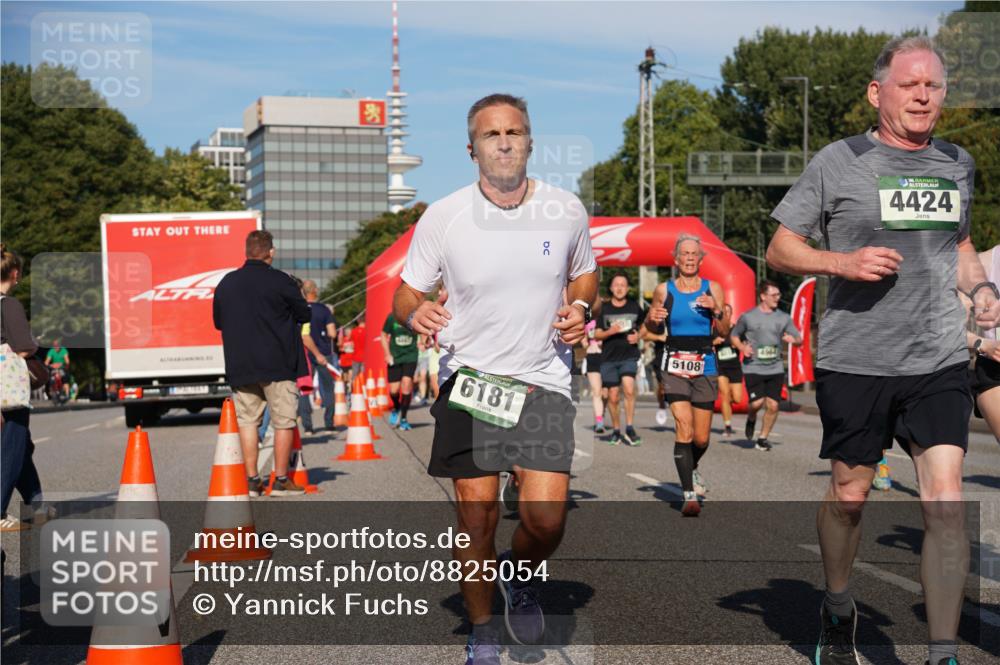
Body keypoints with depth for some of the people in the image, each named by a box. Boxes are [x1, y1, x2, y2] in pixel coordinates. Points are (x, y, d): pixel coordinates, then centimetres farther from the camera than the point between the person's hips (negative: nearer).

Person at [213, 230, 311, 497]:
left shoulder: (226, 283, 5)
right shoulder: (280, 281, -9)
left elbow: (218, 321, 15)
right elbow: (305, 315, 0)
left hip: (239, 366, 4)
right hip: (278, 365, -4)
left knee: (247, 420, 9)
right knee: (283, 421, 4)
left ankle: (252, 480, 6)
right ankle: (281, 480, 5)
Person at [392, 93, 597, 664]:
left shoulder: (567, 210, -1)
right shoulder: (441, 218, -6)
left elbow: (585, 273, 18)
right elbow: (406, 296, 3)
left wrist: (580, 307, -4)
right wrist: (416, 312, -20)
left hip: (544, 380, 1)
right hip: (469, 378, -1)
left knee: (546, 516, -12)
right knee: (476, 519, 0)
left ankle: (521, 580, 24)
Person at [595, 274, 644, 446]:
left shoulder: (635, 307, 6)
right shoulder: (604, 309, 5)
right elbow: (597, 335, 5)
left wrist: (638, 336, -1)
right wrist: (610, 332, -14)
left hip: (629, 356, -1)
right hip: (609, 358, 1)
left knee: (629, 389, -22)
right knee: (613, 396, 3)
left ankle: (629, 428, -14)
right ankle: (616, 430, 20)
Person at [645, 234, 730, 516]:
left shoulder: (713, 289, 4)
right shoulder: (664, 290, 3)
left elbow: (724, 332, 3)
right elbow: (650, 329, 15)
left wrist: (717, 310, -15)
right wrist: (652, 319, -8)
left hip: (704, 366, 2)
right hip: (675, 366, -1)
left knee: (701, 438, 7)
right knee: (684, 430, -16)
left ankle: (692, 469, 39)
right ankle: (689, 495, -13)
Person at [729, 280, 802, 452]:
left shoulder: (783, 318, 9)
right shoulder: (748, 317, 1)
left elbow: (799, 338, 11)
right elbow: (734, 336, 13)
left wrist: (793, 339, -13)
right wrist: (742, 347, -7)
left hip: (775, 368, 3)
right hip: (753, 368, -3)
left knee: (773, 405, -4)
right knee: (757, 402, -16)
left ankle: (763, 438, 14)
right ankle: (751, 419, 20)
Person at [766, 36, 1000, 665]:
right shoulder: (839, 161, -3)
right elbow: (780, 249, 1)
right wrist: (843, 262, -17)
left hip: (939, 360, 2)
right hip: (854, 360, -2)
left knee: (946, 500, -9)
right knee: (849, 494, 11)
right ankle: (838, 608, 36)